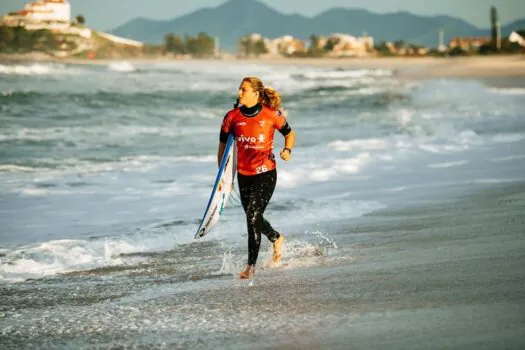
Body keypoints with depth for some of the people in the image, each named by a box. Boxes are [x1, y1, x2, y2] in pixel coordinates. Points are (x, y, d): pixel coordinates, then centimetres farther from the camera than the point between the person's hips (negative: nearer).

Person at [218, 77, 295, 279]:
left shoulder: (272, 115, -9)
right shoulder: (232, 117, -2)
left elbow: (289, 134, 8)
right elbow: (223, 147, 8)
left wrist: (287, 150, -12)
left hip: (266, 174, -4)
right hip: (243, 175, 4)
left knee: (253, 216, -16)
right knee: (254, 218, 17)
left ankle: (251, 266, -8)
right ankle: (277, 238, 50)